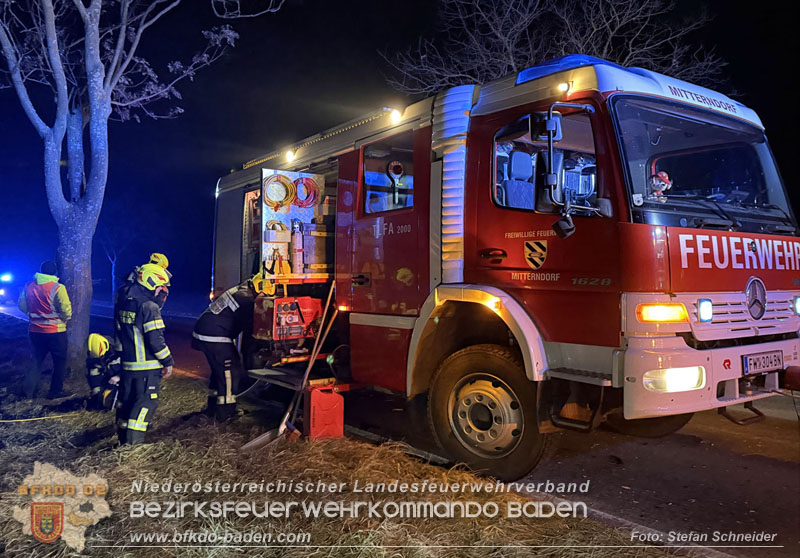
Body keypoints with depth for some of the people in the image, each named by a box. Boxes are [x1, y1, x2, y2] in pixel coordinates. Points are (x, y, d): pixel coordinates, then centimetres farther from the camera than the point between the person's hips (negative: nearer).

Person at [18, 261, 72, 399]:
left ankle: (28, 389, 13)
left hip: (35, 330, 5)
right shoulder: (57, 288, -17)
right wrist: (65, 320, 4)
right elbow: (66, 310, -17)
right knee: (60, 361, 10)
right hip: (55, 331, -5)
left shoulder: (28, 286, 0)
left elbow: (22, 306, 10)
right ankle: (55, 391, 13)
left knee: (37, 360, 19)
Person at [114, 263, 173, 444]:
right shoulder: (149, 307, -17)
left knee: (127, 399, 17)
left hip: (127, 363, 8)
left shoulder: (123, 302, 9)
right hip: (147, 365, -8)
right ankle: (133, 442, -6)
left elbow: (118, 332, 19)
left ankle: (123, 439, 28)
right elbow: (156, 339, -20)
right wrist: (168, 361, -10)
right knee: (146, 402, -2)